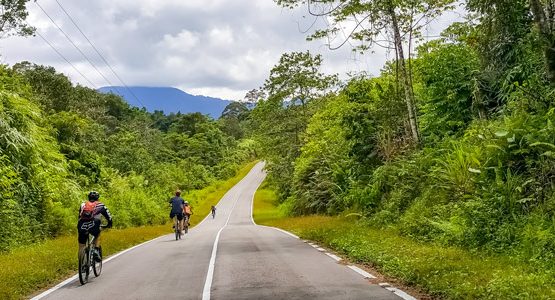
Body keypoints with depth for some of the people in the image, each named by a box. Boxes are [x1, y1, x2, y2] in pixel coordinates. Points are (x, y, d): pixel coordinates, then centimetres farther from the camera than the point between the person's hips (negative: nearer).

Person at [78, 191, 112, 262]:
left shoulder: (83, 205, 28)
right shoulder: (100, 205, 22)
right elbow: (108, 216, 28)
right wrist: (109, 224, 46)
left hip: (82, 227, 2)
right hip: (93, 226, -1)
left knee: (81, 246, 15)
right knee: (98, 235, 32)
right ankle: (96, 251, 15)